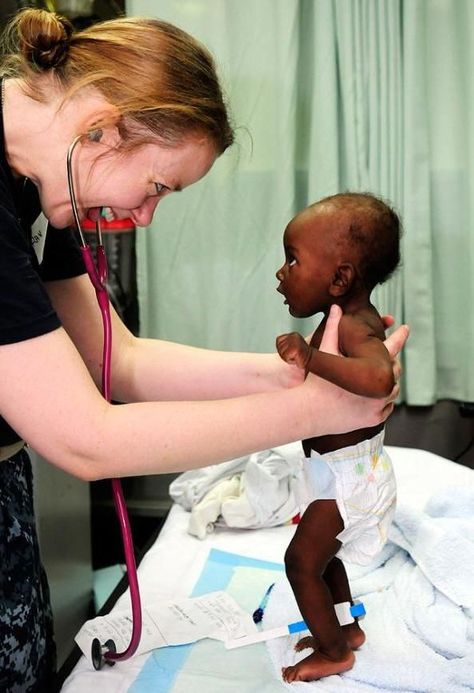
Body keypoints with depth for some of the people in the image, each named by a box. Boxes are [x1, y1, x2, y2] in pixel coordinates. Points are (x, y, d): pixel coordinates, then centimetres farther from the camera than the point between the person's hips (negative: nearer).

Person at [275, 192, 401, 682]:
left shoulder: (354, 328, -28)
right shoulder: (350, 318, 1)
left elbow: (378, 377, -50)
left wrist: (311, 357, -43)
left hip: (348, 473, -10)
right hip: (341, 468, 10)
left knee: (302, 561, 3)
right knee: (322, 555, 25)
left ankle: (334, 652, 22)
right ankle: (347, 628, 44)